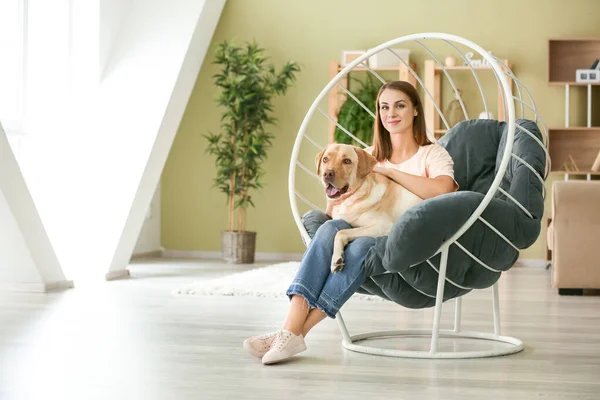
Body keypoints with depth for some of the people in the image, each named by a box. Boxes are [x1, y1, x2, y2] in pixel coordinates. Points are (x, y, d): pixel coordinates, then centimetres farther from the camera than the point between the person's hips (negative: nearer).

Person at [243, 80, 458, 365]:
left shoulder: (432, 154, 7)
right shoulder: (370, 156, 23)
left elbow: (441, 191, -16)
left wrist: (388, 171, -11)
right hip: (368, 231, 4)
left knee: (362, 244, -36)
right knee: (330, 228, -30)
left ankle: (299, 331, -38)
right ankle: (291, 328, -42)